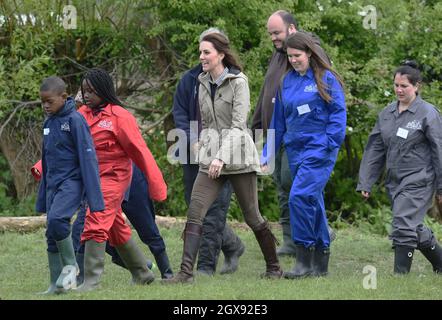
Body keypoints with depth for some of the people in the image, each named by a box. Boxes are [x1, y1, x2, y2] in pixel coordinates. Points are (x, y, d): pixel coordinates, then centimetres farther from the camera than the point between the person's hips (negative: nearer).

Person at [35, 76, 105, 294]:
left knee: (57, 219, -28)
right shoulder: (49, 122, 12)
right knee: (51, 234, 5)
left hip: (72, 180, -8)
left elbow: (87, 157, -13)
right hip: (53, 183, 8)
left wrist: (94, 198, -18)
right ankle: (56, 285, 10)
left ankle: (70, 265, -8)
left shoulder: (75, 120, -10)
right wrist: (42, 197, 20)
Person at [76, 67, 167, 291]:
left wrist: (156, 186, -10)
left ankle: (91, 280, -15)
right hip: (92, 178, 7)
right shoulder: (83, 114, 7)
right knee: (116, 230, 16)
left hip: (113, 177, -7)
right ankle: (142, 274, 30)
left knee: (95, 226, -16)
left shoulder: (119, 117, -11)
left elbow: (140, 151, -10)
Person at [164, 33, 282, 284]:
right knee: (194, 214, -11)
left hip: (237, 156, -5)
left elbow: (238, 124, -16)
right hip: (210, 158, 5)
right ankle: (186, 272, -16)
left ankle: (274, 267, 21)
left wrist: (222, 157, -24)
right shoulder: (203, 84, 11)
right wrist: (204, 148, 16)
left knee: (252, 217, 3)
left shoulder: (238, 82, -9)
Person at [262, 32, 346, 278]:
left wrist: (330, 144, -15)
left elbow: (338, 113, -6)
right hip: (295, 149, 7)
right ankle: (321, 264, 16)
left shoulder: (326, 79, -4)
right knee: (312, 202, 10)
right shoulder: (287, 82, 14)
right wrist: (267, 155, 17)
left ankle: (304, 261, -14)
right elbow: (278, 121, 19)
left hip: (319, 149, -7)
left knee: (300, 197, -18)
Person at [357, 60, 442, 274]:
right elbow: (374, 150, 11)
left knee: (403, 227, -15)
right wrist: (365, 183, 6)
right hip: (395, 182, 6)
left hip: (419, 181, -6)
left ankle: (400, 273, -10)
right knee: (414, 229, 14)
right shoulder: (387, 114, 8)